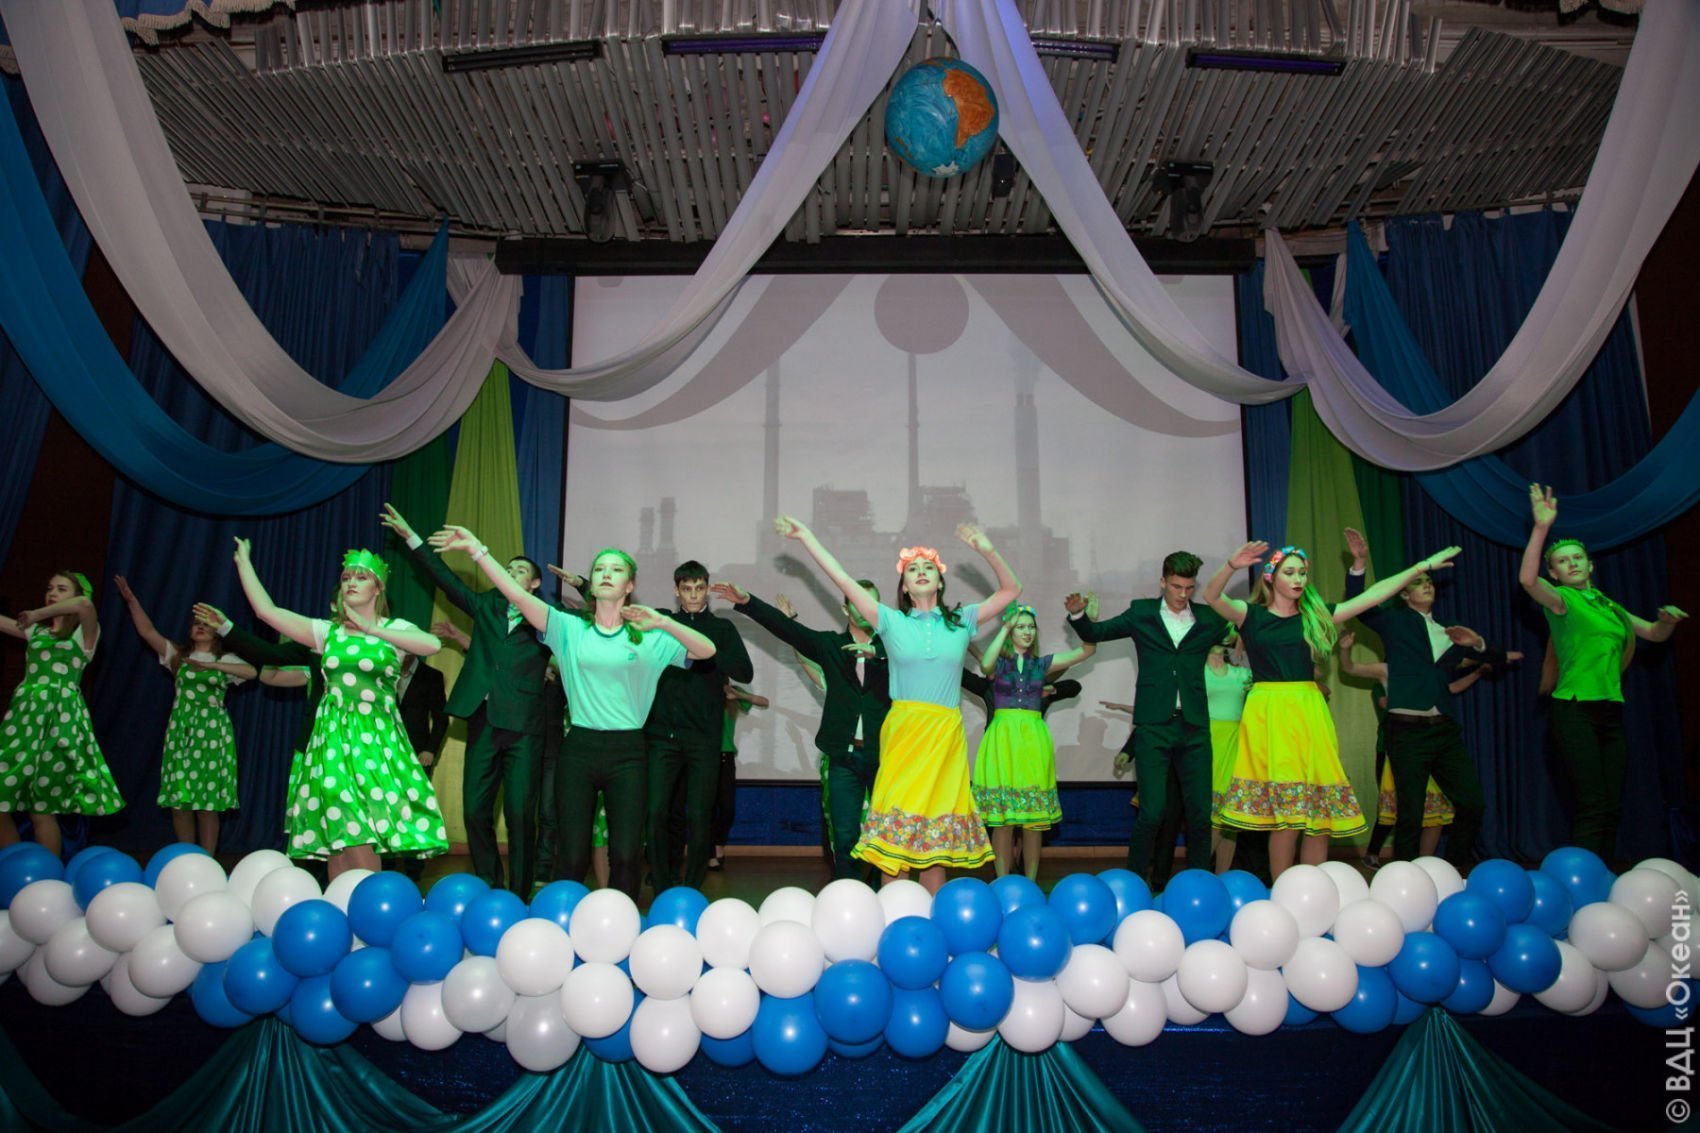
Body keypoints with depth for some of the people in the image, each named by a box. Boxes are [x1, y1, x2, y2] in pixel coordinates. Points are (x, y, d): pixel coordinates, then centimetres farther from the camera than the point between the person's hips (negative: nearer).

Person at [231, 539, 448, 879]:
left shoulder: (394, 629, 5)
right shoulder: (327, 631, 12)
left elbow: (433, 644, -16)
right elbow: (266, 610, 8)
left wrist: (373, 629, -16)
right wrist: (244, 561, 14)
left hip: (377, 738, -2)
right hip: (334, 736, 2)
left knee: (358, 838, -8)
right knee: (336, 834, -2)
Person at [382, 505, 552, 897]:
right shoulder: (487, 606, 15)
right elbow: (447, 579, 17)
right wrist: (411, 537, 16)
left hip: (523, 726, -3)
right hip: (483, 721, 4)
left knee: (520, 814, -4)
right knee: (475, 811, 5)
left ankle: (519, 897, 6)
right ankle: (489, 889, 19)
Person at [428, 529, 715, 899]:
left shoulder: (649, 638, 4)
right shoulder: (570, 628, 5)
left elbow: (707, 650, -7)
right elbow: (519, 596, -5)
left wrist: (663, 623, -20)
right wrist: (477, 550, -14)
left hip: (628, 752, 0)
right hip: (579, 748, 0)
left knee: (626, 853, -3)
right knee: (572, 854, 2)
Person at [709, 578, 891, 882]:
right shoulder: (830, 643, 9)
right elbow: (787, 628, 0)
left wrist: (875, 653, -29)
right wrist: (746, 601, -11)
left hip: (882, 755, -1)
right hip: (843, 755, 1)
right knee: (844, 836, 1)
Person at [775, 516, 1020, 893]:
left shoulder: (961, 621, 10)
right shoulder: (891, 621, 5)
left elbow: (1010, 590, 11)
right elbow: (843, 580, 3)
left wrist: (988, 551, -4)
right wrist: (806, 537, 2)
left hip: (946, 734, 2)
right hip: (903, 730, -1)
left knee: (937, 829, 6)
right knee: (897, 822, -4)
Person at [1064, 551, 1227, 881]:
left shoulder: (1209, 619, 8)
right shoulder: (1142, 613, 6)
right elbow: (1094, 634, 11)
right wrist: (1078, 614, -7)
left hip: (1194, 727, 2)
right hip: (1153, 726, -2)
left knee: (1200, 813, 6)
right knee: (1151, 812, -5)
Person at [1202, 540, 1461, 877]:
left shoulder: (1315, 617, 13)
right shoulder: (1252, 615, 4)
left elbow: (1374, 595, 14)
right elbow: (1212, 597, -13)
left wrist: (1424, 565, 14)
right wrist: (1232, 566, -31)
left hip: (1309, 715, 4)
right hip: (1269, 715, -4)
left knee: (1320, 812, 1)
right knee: (1286, 813, -9)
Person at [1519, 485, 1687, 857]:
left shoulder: (1608, 605, 20)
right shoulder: (1560, 599, -2)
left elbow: (1654, 634, 29)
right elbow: (1527, 579, -23)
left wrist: (1667, 620, 5)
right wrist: (1542, 528, -34)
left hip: (1611, 712, 7)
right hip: (1574, 710, -7)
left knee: (1612, 808, 6)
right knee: (1592, 806, -15)